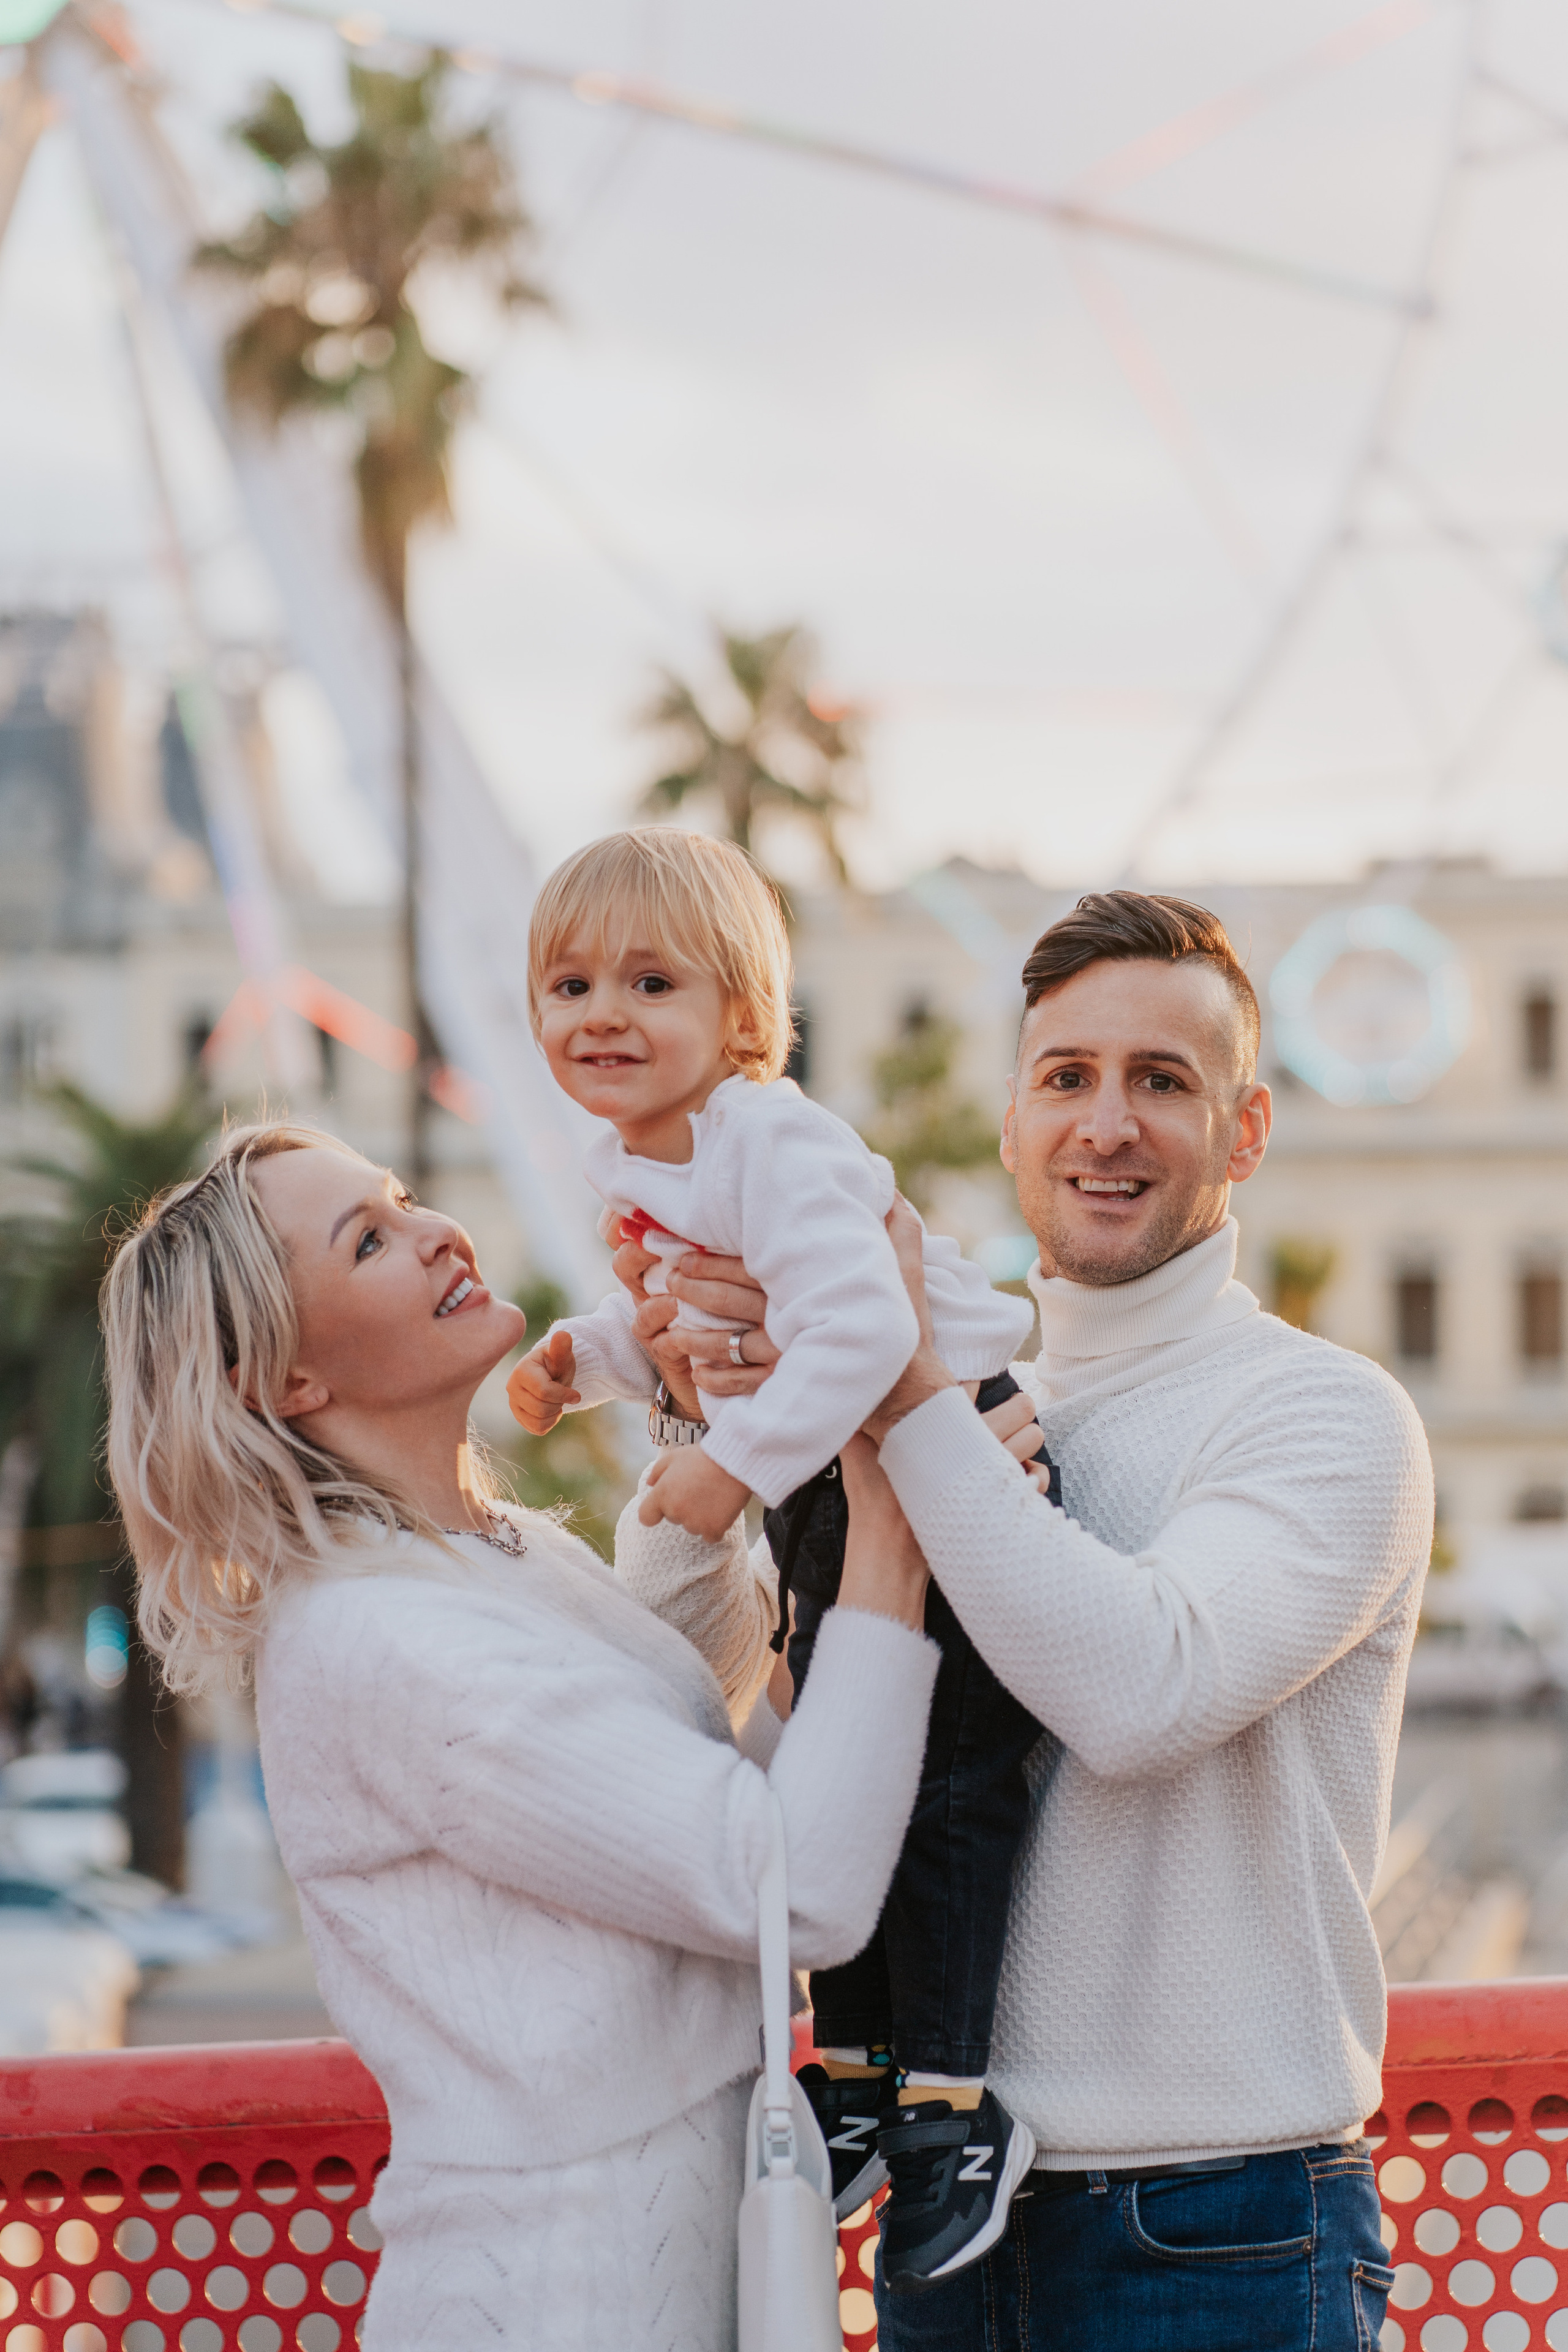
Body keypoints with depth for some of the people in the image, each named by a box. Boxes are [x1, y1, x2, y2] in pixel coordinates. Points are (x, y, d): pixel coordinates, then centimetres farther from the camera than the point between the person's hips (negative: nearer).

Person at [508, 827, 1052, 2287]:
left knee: (940, 1783, -9)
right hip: (821, 1492, 10)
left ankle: (952, 2100, -1)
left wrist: (737, 1461, -36)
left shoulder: (773, 1147, -26)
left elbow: (857, 1328, -37)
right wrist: (582, 1358, 6)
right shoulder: (628, 1169, 5)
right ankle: (857, 2075, 25)